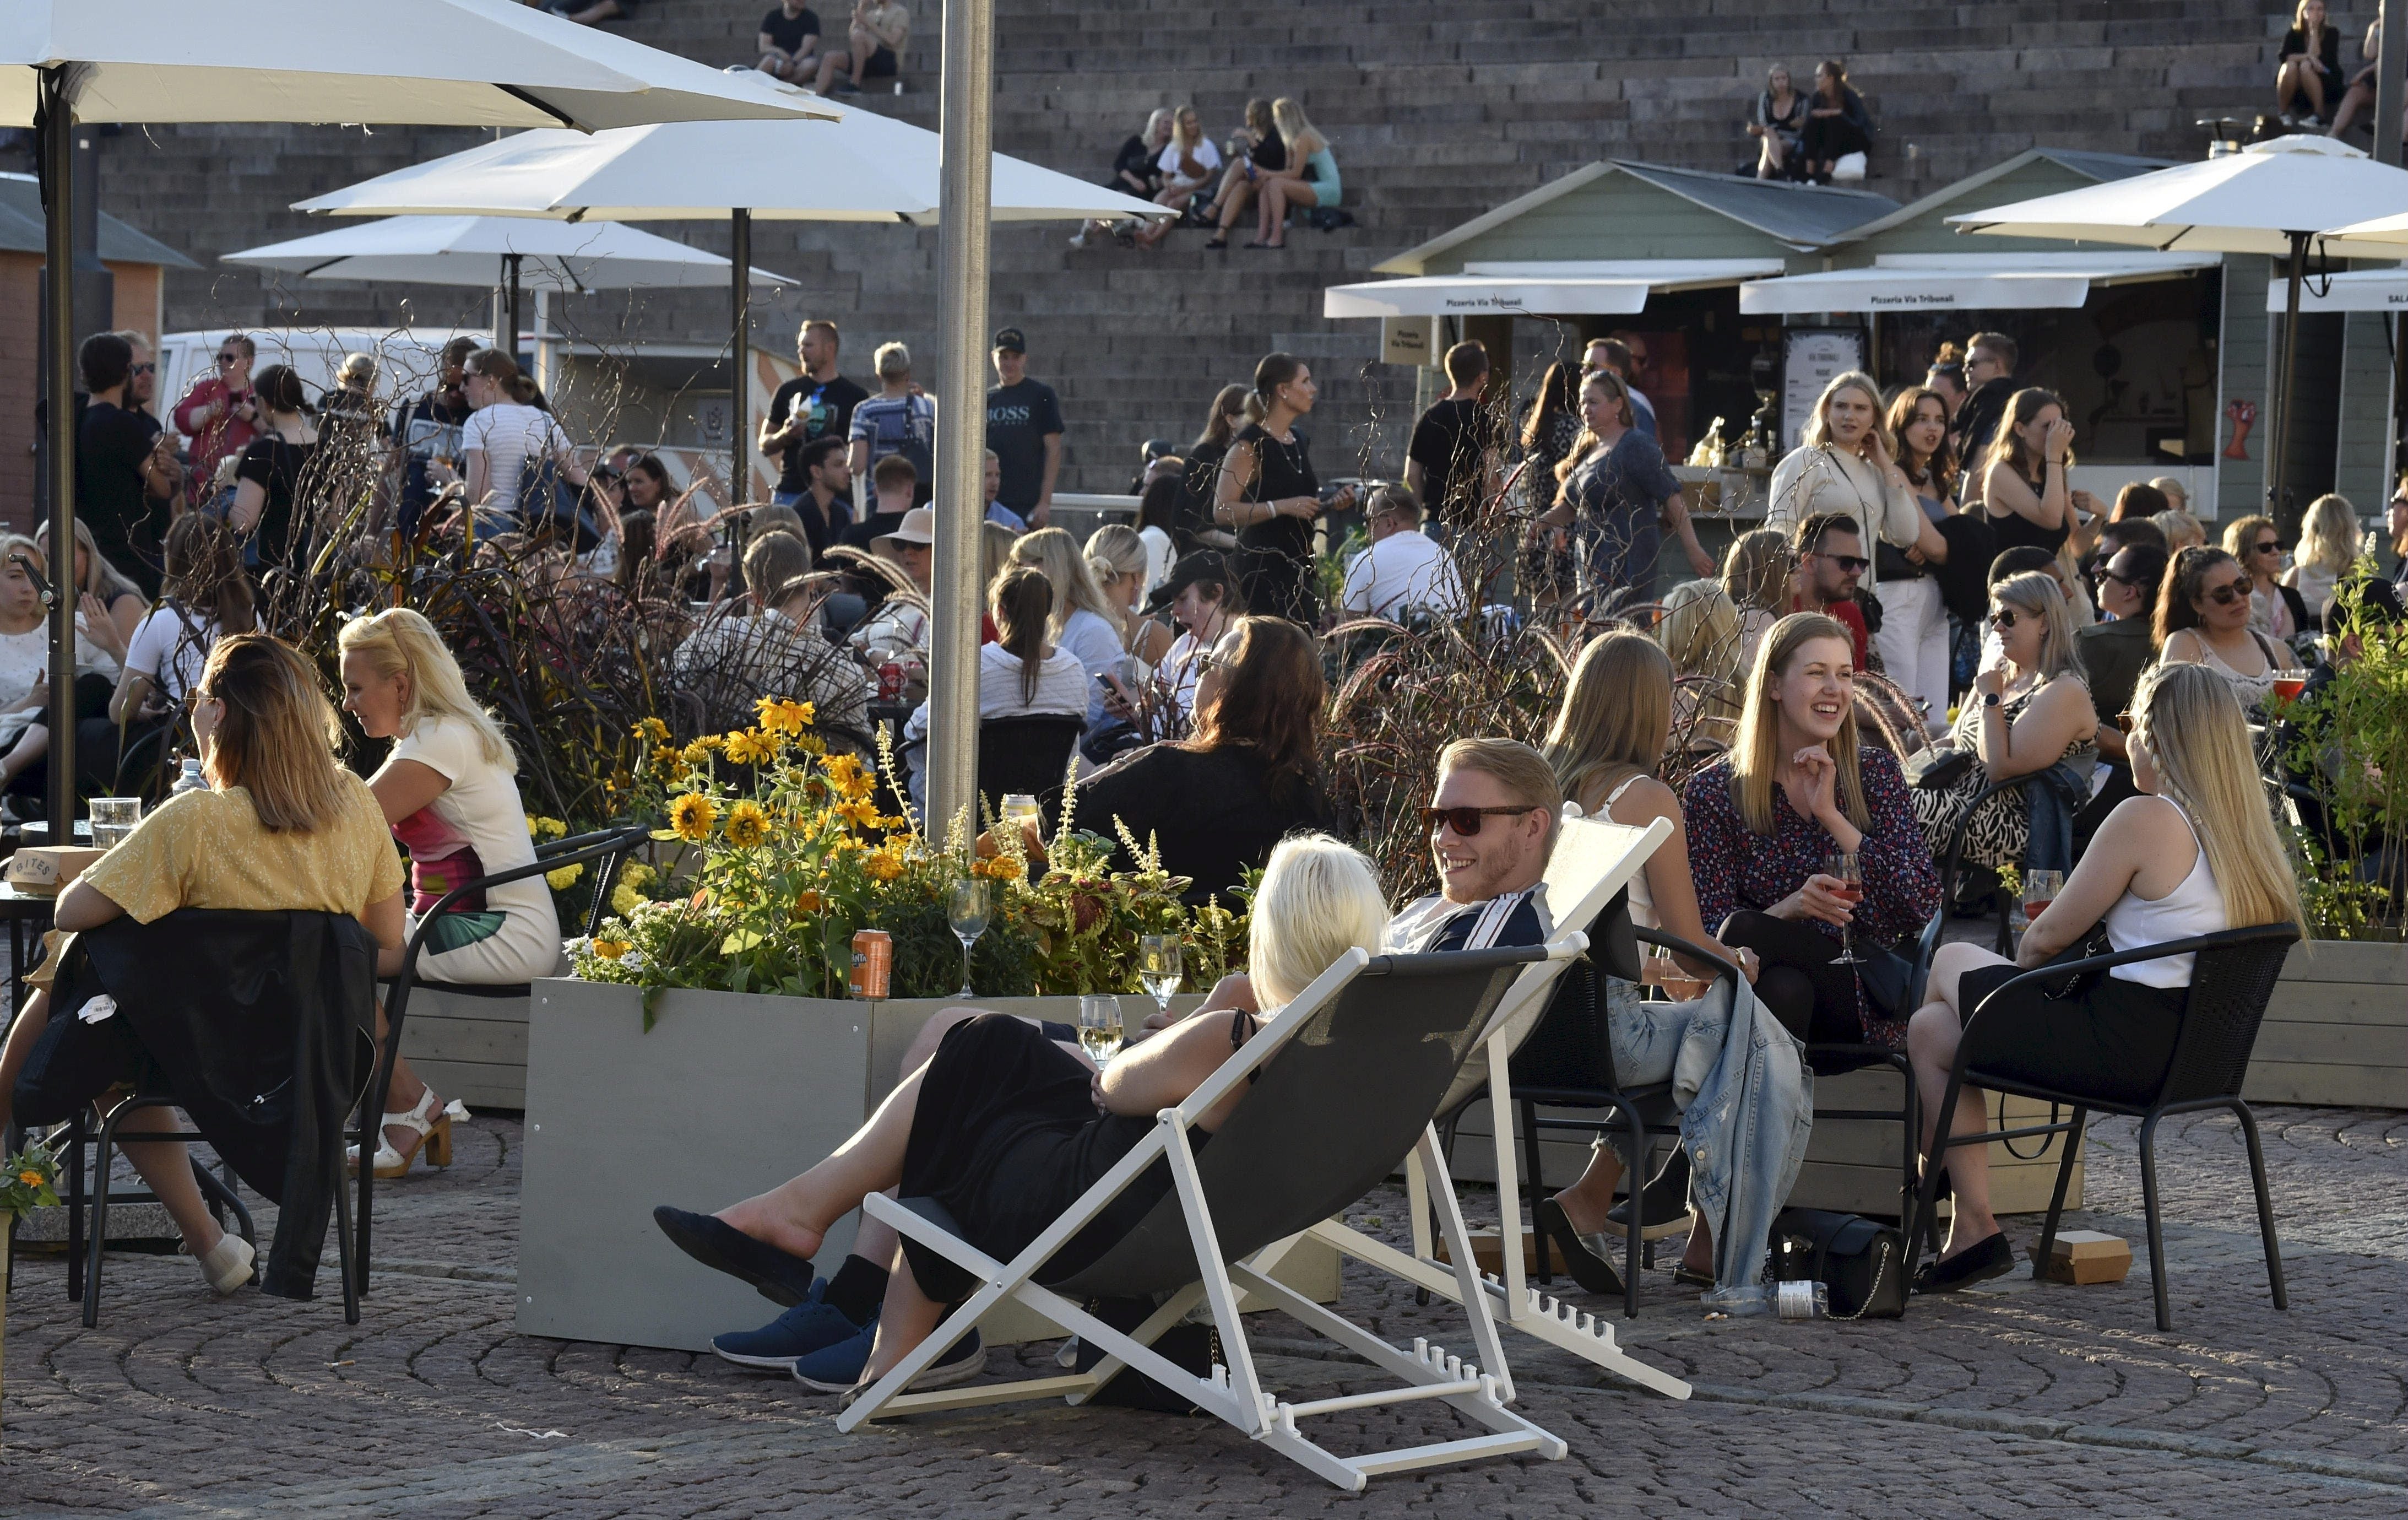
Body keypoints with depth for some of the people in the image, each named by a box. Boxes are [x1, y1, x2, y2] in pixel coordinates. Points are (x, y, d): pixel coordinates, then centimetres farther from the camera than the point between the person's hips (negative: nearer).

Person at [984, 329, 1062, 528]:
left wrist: (1045, 501, -10)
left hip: (1029, 504, -4)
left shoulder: (1041, 395, 2)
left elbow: (1054, 449, -2)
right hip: (992, 502, 4)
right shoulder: (987, 400, 15)